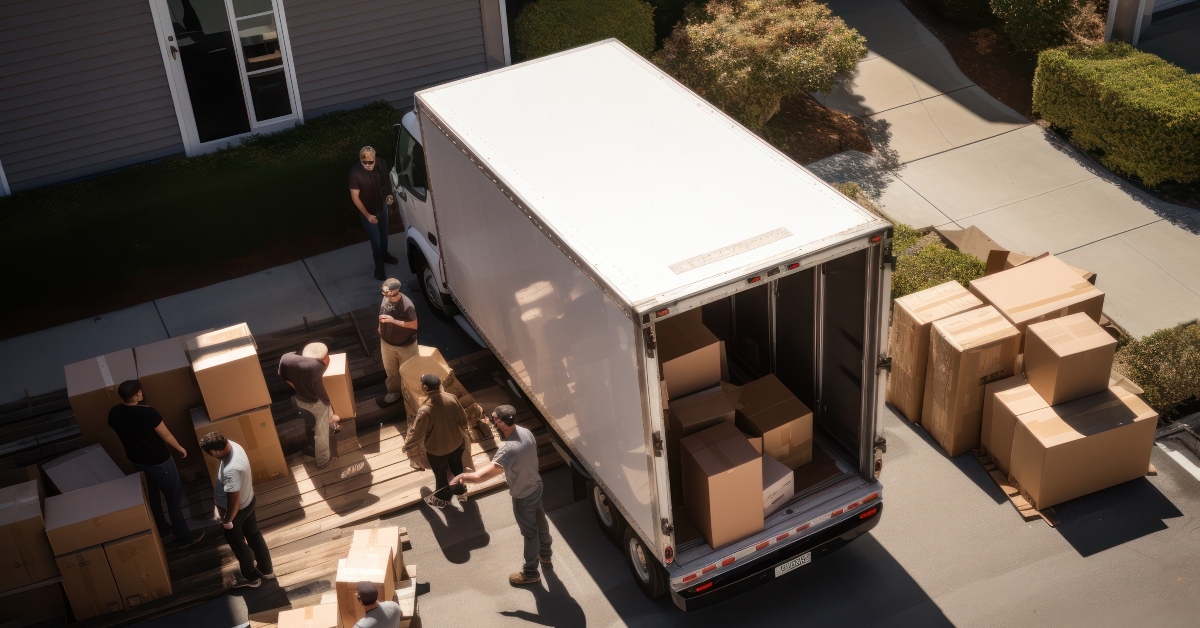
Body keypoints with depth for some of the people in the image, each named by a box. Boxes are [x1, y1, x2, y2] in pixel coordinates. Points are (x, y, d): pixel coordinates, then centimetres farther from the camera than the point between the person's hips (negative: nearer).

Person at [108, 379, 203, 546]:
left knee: (151, 496, 26)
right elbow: (166, 435, -17)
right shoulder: (148, 413, -30)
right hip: (159, 462, -7)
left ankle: (162, 530, 42)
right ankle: (183, 536, 19)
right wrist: (180, 448, 1)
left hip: (137, 461, 7)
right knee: (174, 497, 10)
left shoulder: (114, 413, -12)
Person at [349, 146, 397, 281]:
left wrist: (389, 194, -13)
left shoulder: (381, 164, -20)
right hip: (367, 210, -4)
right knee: (375, 239, 10)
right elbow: (355, 197, -23)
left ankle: (385, 255, 53)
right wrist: (367, 215, -24)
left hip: (382, 206, 4)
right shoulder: (355, 172, -32)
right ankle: (379, 265, 33)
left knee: (384, 234, 26)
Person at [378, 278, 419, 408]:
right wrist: (380, 327, 17)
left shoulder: (407, 305, -33)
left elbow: (414, 325, -26)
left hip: (405, 345, -5)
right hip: (387, 342, 6)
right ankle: (394, 391, 49)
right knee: (390, 369, 25)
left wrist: (393, 320, -33)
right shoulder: (386, 299, -14)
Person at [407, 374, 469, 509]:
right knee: (457, 468, 30)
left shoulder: (425, 410, -36)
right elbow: (463, 420, -5)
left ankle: (441, 499, 48)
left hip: (437, 450, -4)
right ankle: (461, 491, 53)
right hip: (456, 443, 4)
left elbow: (417, 434, -23)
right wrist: (462, 432, 17)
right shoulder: (451, 398, -20)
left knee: (440, 474, 23)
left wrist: (407, 440, 0)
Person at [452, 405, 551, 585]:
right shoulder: (525, 432, -12)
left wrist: (464, 476, -42)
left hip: (523, 496, -8)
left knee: (529, 532, 13)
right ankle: (545, 555, 54)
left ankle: (530, 572, 35)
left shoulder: (509, 449, -40)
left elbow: (484, 475, -48)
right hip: (536, 485, 8)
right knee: (540, 521, 29)